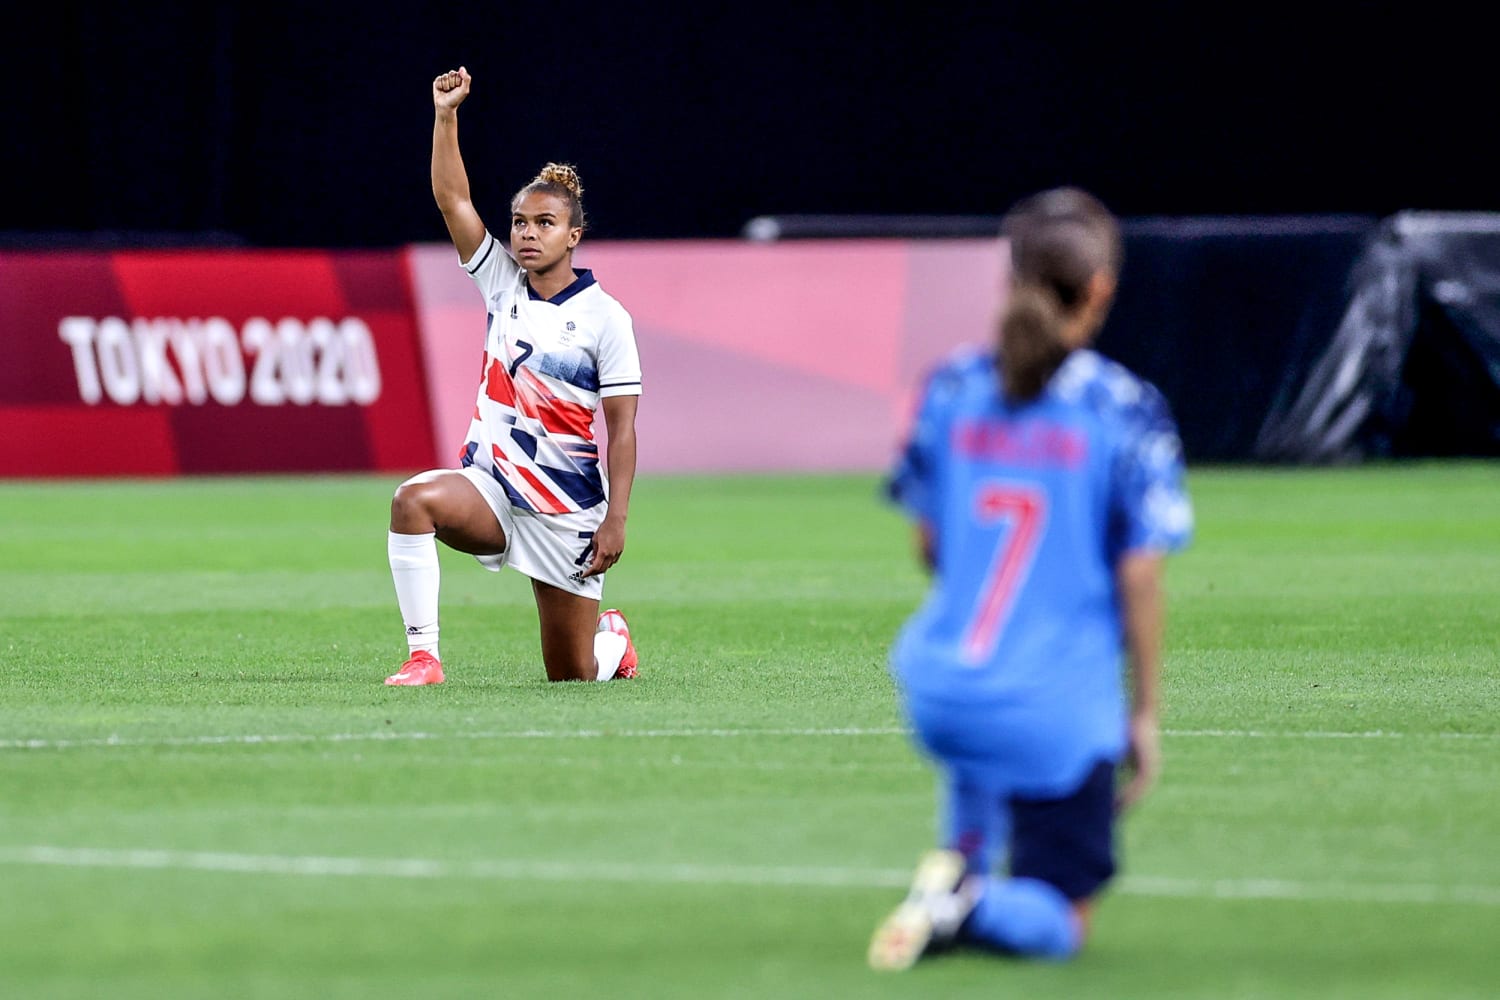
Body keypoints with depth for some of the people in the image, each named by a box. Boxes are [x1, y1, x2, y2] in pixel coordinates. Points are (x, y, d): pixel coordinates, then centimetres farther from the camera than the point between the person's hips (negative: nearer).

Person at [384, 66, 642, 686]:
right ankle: (423, 655, -30)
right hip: (492, 487, 3)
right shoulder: (502, 282, 4)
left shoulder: (605, 317, -7)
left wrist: (615, 521, -13)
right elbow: (452, 198, -3)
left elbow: (621, 428, -7)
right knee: (414, 500, -33)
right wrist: (446, 116, -13)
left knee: (573, 676, 4)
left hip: (567, 507, -3)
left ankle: (612, 637, 42)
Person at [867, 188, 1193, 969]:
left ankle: (958, 858, 19)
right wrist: (1143, 712, 2)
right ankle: (970, 907, -21)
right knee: (1058, 921, 10)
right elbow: (1139, 579, -9)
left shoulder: (949, 390, 2)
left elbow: (927, 545, 11)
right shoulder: (1125, 411, -10)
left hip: (935, 690, 5)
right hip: (1059, 710, -5)